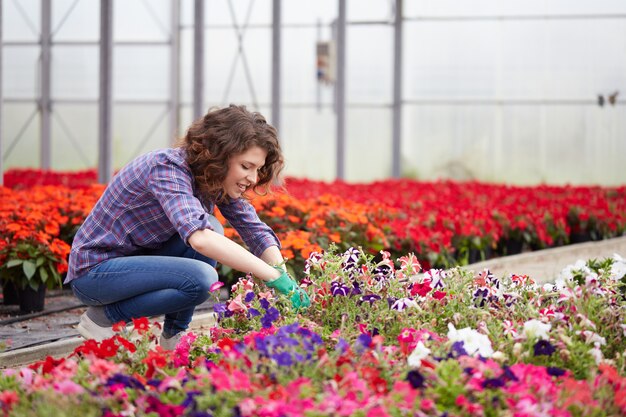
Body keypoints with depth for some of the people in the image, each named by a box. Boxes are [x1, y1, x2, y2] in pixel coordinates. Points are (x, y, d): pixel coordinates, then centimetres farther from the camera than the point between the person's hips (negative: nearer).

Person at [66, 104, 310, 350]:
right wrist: (274, 277, -45)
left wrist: (287, 283, -22)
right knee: (200, 278, -27)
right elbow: (200, 238, -44)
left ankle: (174, 335, -2)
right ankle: (103, 317, -8)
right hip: (93, 271, -8)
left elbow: (257, 231, -3)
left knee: (212, 229, -11)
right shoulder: (168, 167, -28)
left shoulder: (217, 180, -2)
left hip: (138, 260, 8)